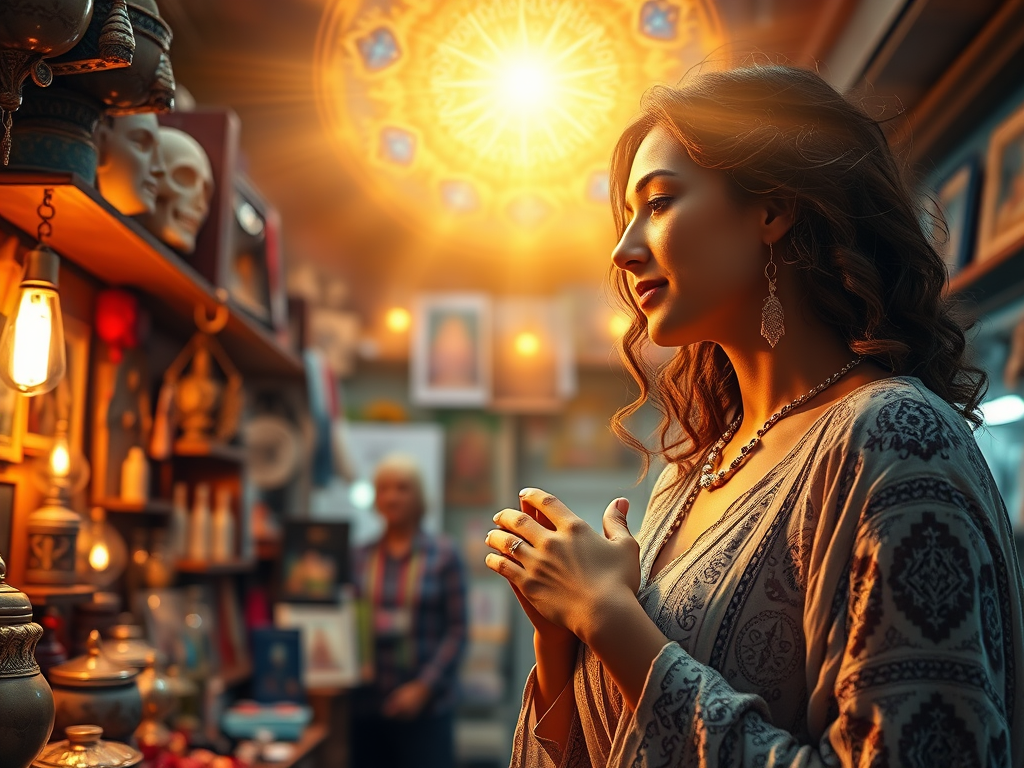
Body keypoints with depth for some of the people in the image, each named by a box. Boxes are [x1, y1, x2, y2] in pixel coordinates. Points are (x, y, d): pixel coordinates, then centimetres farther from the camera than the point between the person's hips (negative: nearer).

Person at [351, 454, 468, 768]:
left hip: (426, 706, -3)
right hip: (367, 705, 3)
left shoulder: (443, 555, -1)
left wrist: (423, 687, -12)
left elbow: (456, 631, -4)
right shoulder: (360, 557, 7)